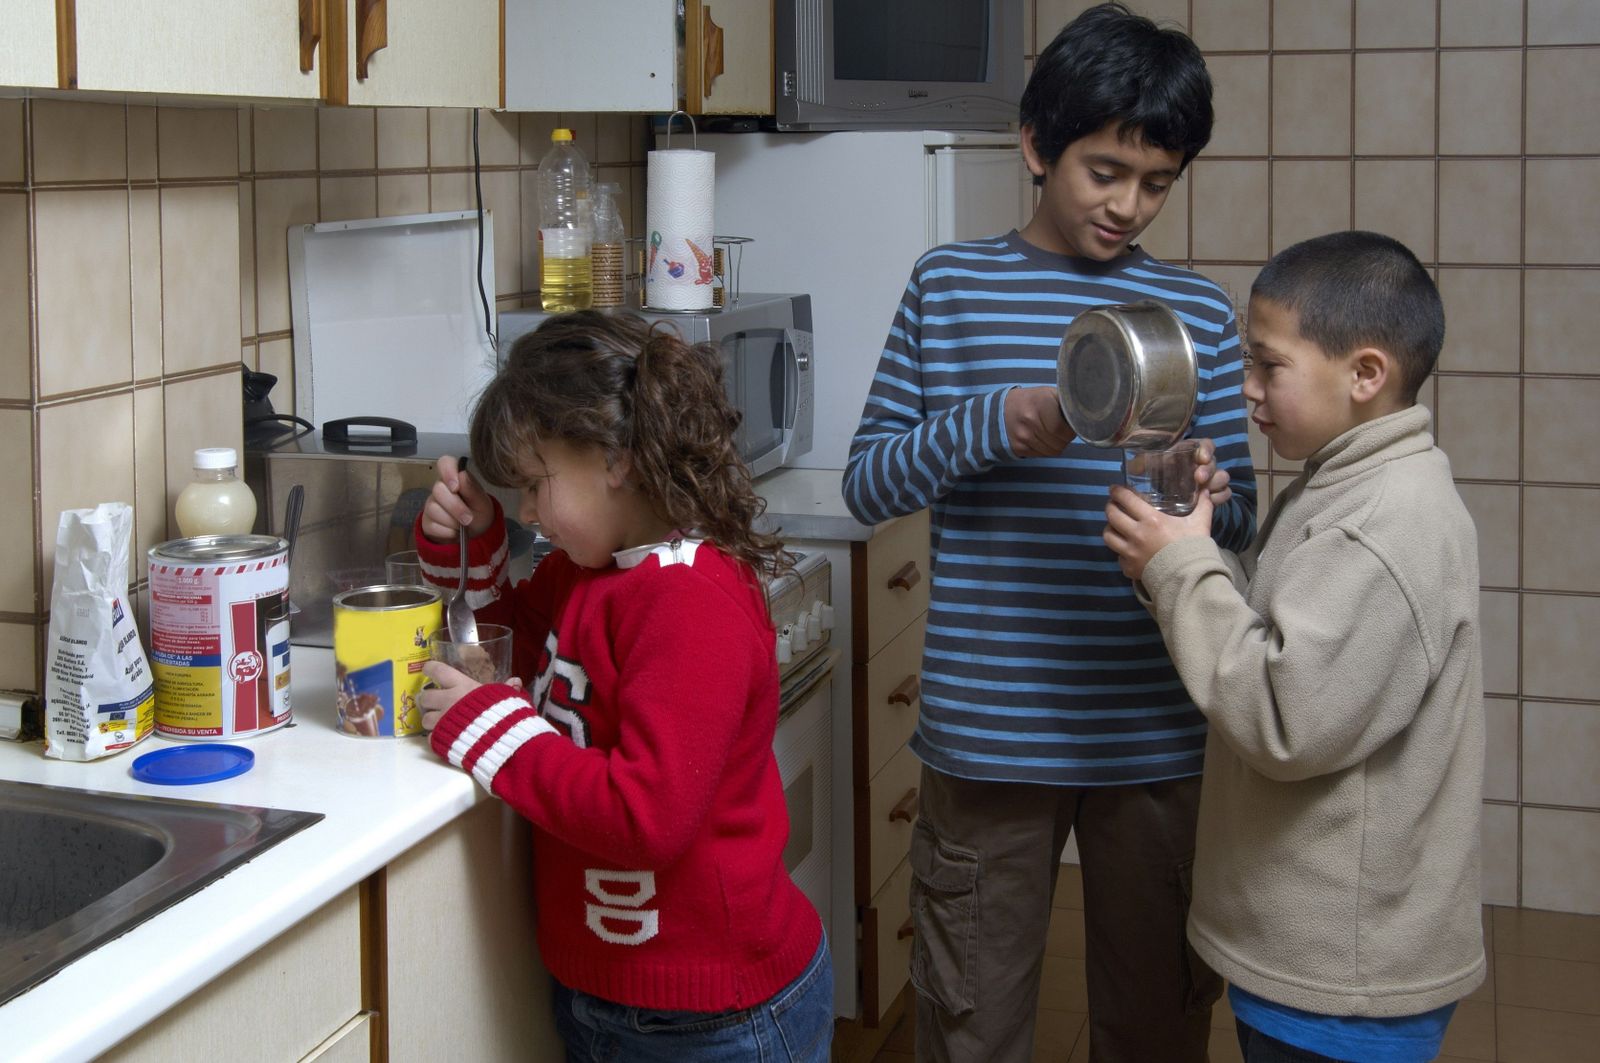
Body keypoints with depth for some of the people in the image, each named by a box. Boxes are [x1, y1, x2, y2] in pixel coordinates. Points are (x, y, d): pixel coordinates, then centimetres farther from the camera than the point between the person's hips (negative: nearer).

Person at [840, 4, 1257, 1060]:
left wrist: (1200, 496, -16)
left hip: (1151, 734, 2)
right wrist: (994, 426, -18)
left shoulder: (1198, 311, 5)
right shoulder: (950, 286, 2)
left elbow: (1241, 518, 7)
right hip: (987, 725, -1)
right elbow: (868, 483, -1)